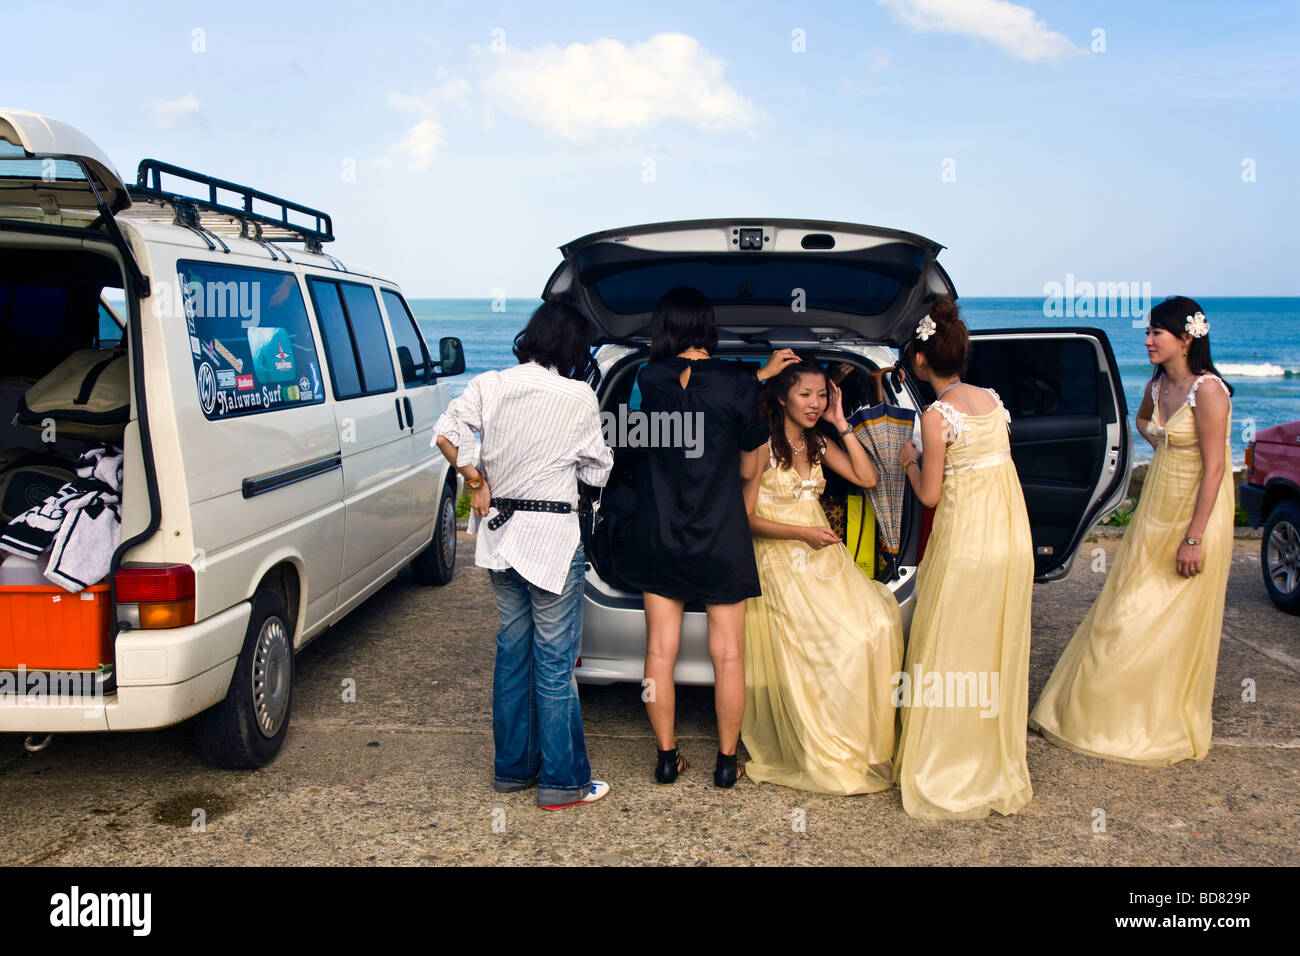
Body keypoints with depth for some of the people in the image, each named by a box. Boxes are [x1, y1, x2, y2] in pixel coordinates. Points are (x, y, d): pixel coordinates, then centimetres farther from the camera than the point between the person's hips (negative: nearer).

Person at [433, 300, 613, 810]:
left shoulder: (489, 385, 1)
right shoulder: (578, 397, -10)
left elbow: (445, 433, -8)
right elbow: (598, 470, -2)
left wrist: (475, 479, 1)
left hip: (500, 533, 5)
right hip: (552, 538, -5)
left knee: (513, 650, 16)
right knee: (555, 659, 2)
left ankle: (513, 767, 26)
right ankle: (563, 781, 10)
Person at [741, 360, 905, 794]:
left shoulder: (818, 445, 12)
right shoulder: (763, 447, -8)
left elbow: (867, 478, 3)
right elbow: (747, 518, -8)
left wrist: (841, 424, 0)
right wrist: (803, 532, -14)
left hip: (822, 555, 6)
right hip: (780, 562, -6)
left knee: (876, 620, -15)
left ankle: (861, 743, -4)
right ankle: (827, 758, 2)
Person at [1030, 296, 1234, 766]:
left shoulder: (1207, 390, -19)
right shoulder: (1159, 384, 4)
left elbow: (1214, 468, -21)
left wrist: (1193, 538, -23)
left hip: (1194, 512, -8)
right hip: (1155, 506, 8)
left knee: (1178, 619, 3)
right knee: (1131, 607, 14)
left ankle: (1167, 721, 20)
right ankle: (1104, 706, 27)